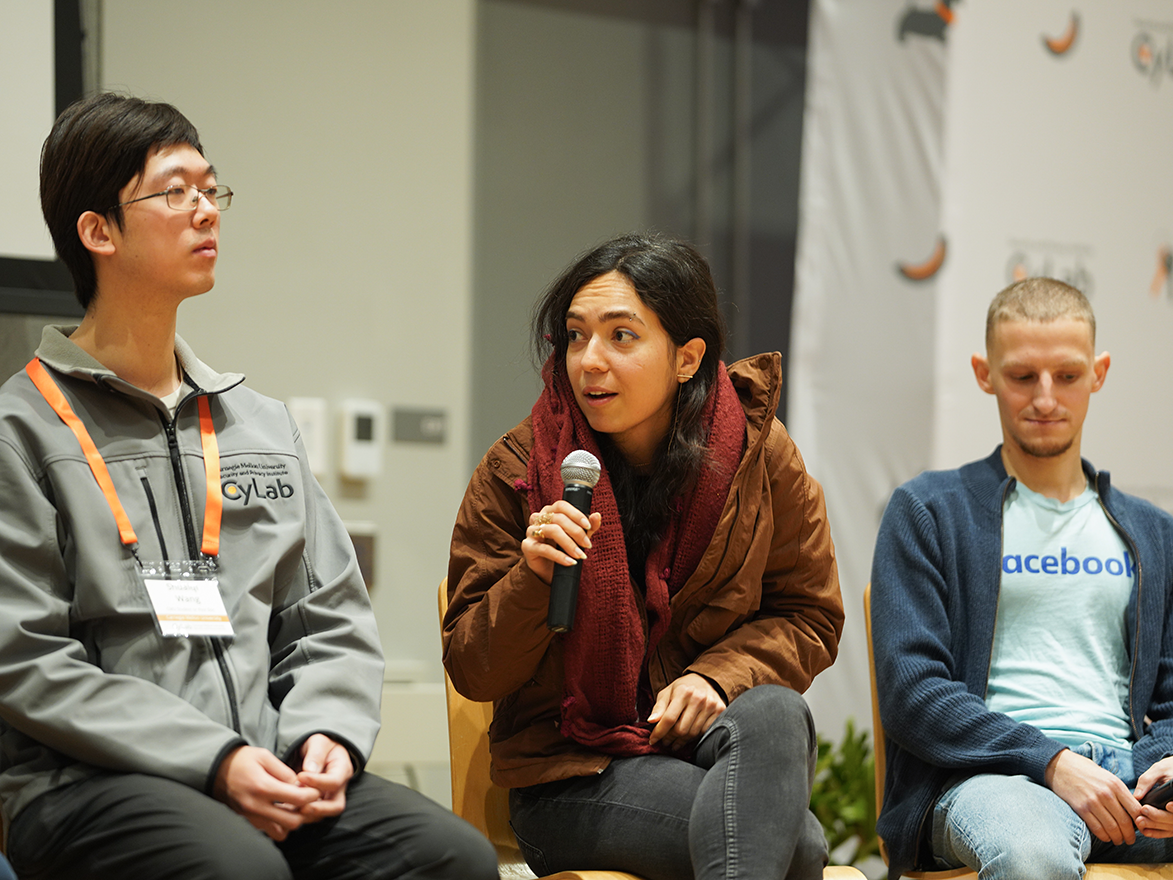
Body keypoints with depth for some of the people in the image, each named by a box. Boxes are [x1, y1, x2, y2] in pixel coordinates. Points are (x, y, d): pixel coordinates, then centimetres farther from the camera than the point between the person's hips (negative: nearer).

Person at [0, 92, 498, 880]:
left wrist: (327, 736, -3)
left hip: (271, 775, 5)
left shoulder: (264, 424, 21)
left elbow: (333, 621, 20)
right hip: (84, 784, -5)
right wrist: (215, 760, -15)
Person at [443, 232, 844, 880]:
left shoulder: (757, 451, -1)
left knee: (774, 713, -37)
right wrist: (533, 578, -21)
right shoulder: (515, 472, -4)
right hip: (570, 776, -3)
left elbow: (809, 614, 8)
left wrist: (718, 676, -12)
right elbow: (474, 673, -1)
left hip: (712, 734, 4)